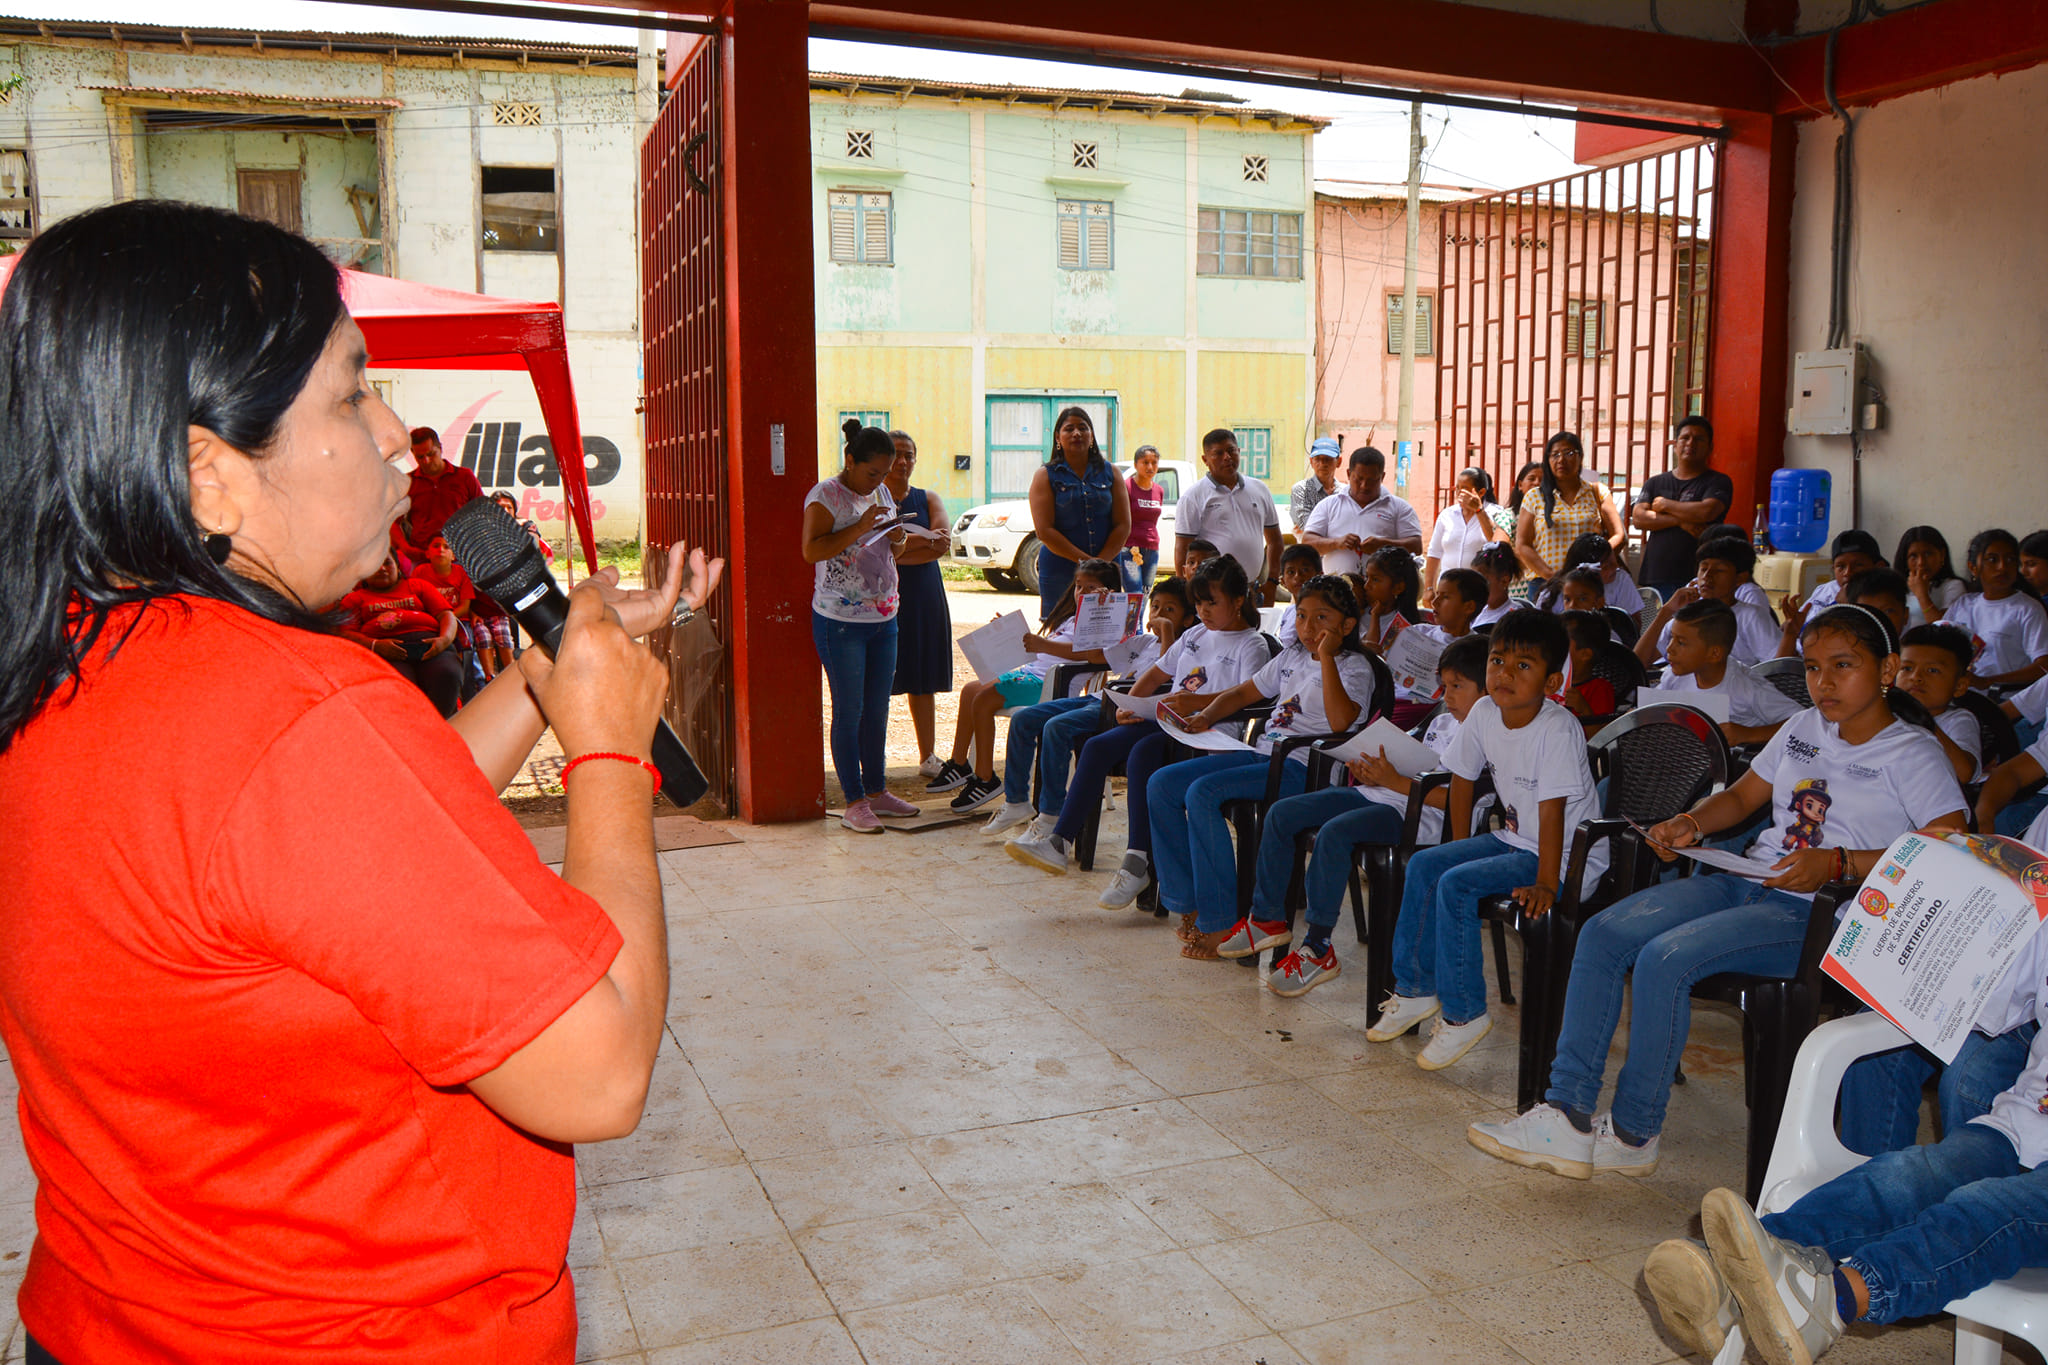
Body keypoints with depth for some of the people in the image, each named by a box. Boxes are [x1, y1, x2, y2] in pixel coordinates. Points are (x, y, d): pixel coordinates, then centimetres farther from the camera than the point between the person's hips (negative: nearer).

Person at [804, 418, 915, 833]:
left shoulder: (882, 491, 13)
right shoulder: (826, 495, -10)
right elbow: (811, 551, -20)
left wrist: (898, 537, 1)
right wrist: (860, 528, -24)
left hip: (884, 617, 7)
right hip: (841, 621, -7)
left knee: (878, 709, 12)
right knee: (849, 711, -2)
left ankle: (876, 791, 22)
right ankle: (854, 802, 4)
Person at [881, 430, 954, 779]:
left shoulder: (928, 499, 13)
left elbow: (943, 542, -4)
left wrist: (900, 551, -13)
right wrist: (924, 540, -13)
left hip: (925, 596, 4)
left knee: (923, 683, 8)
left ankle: (928, 757, 17)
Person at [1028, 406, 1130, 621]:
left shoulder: (1109, 473, 11)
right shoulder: (1046, 475, 4)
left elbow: (1123, 525, 4)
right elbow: (1044, 531, -6)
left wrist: (1100, 562, -10)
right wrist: (1085, 560, -14)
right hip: (1059, 570, -2)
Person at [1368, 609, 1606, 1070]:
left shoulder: (1558, 730, -25)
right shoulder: (1484, 713, -4)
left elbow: (1552, 811, -28)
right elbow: (1462, 778, 9)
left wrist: (1546, 885, -28)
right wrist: (1462, 850, 9)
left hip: (1571, 854, -8)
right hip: (1515, 839, 8)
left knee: (1456, 885, -22)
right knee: (1424, 865, 0)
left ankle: (1465, 1013, -9)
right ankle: (1416, 989, 13)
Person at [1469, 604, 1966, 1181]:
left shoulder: (1913, 754, -4)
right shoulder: (1803, 728, 17)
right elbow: (1741, 796, 26)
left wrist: (1838, 863, -25)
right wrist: (1691, 823, 5)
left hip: (1817, 913, -8)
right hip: (1747, 880, 8)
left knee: (1666, 959, -29)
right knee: (1602, 934, -11)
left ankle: (1632, 1135, -12)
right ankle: (1567, 1113, -12)